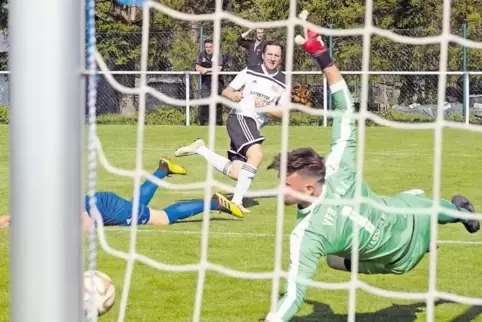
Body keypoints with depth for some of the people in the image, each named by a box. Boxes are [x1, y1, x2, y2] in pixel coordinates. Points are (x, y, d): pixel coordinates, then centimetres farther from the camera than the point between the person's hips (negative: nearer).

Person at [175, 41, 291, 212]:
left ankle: (199, 149, 21)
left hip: (254, 126, 6)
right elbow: (225, 91, 7)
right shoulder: (249, 72, 2)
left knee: (235, 173, 4)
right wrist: (232, 95, -16)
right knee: (256, 154, -31)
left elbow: (283, 114, 7)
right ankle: (237, 200, -27)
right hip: (240, 117, -6)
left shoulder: (284, 84, 8)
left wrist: (265, 108, -11)